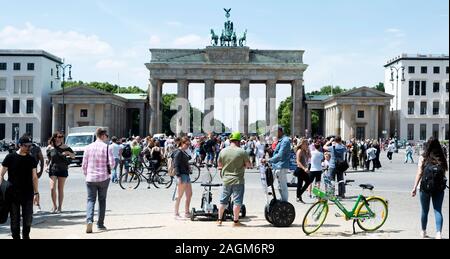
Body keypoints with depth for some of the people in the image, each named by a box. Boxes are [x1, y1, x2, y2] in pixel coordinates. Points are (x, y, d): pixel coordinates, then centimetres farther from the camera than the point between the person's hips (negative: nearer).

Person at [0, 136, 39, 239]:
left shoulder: (31, 159, 6)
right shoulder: (10, 157, -3)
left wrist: (36, 193, 6)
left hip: (28, 194, 2)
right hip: (13, 194, -2)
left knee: (28, 219, 5)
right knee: (15, 218, 5)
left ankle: (26, 236, 25)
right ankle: (16, 236, 19)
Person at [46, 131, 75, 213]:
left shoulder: (65, 147, -2)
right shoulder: (50, 148, 0)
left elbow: (73, 156, 4)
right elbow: (48, 158, 15)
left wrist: (68, 153, -15)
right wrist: (47, 166, 11)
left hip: (62, 170, -1)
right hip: (52, 170, 1)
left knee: (60, 189, 5)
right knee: (52, 188, -6)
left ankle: (59, 207, 15)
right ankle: (54, 206, 9)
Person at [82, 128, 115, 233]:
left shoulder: (88, 147, 3)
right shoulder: (107, 147, -7)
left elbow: (84, 165, 5)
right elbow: (112, 163, -11)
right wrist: (108, 167, 11)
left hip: (90, 178, 2)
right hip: (104, 178, -2)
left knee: (91, 200, 5)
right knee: (102, 200, 10)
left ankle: (89, 220, -17)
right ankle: (100, 224, 13)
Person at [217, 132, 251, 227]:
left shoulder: (223, 151, 0)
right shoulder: (242, 152, -11)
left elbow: (220, 165, 9)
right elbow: (249, 165, -5)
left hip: (226, 180, 4)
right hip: (238, 180, -4)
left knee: (223, 201, 14)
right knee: (237, 201, 3)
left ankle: (220, 220, 19)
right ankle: (236, 221, 7)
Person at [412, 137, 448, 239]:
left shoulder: (423, 158, -4)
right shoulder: (442, 158, 1)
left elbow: (419, 173, -7)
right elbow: (445, 172, -1)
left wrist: (415, 188, -5)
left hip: (425, 187, -1)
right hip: (439, 188, 1)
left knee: (425, 211, 15)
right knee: (438, 211, 5)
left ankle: (423, 231, 30)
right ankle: (439, 233, -11)